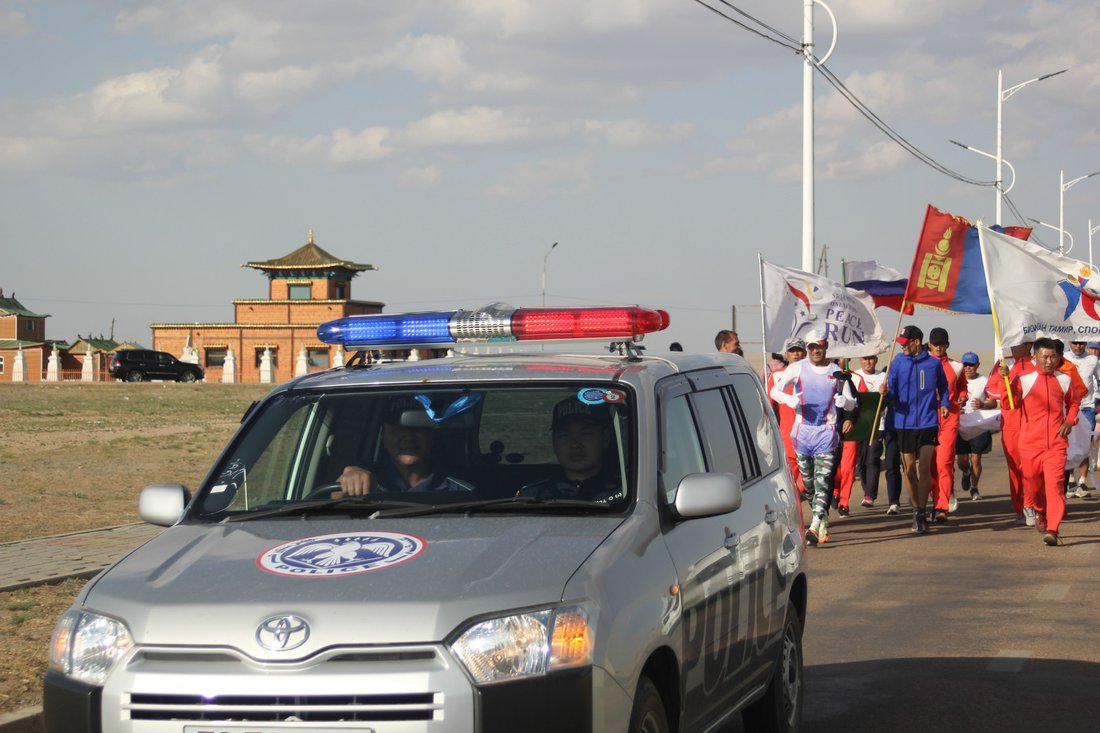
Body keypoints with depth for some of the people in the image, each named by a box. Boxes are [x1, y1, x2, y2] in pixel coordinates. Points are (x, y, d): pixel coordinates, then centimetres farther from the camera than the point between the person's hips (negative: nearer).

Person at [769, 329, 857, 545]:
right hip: (802, 430, 2)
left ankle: (816, 526, -22)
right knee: (807, 480, 8)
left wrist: (845, 401, -17)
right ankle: (822, 519, 25)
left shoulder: (836, 372, 6)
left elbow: (852, 404, 8)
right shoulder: (797, 368, 4)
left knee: (823, 480, -14)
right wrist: (789, 399, -21)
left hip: (826, 431, -2)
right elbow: (774, 390, 0)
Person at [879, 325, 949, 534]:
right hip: (904, 423, 1)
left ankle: (921, 513, -5)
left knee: (924, 467, -9)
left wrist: (944, 403, 0)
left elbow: (943, 387, 17)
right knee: (909, 468, 7)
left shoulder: (933, 363, 2)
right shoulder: (898, 362, 2)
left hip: (928, 422, -1)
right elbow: (892, 391, -1)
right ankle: (916, 509, 23)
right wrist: (886, 391, -23)